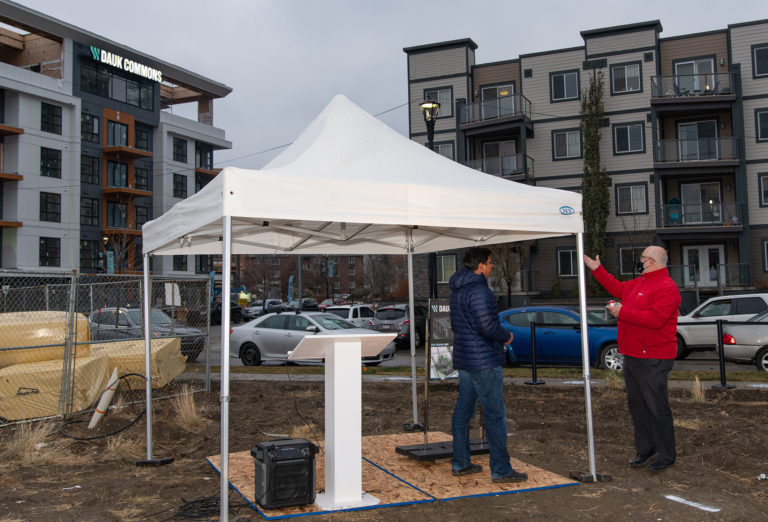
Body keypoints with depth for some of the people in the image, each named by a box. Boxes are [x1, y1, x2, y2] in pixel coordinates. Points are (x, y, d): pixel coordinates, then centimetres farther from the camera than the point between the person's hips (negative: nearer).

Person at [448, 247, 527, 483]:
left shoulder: (458, 290, 14)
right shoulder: (478, 289, -17)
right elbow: (487, 325, -24)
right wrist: (506, 337, -5)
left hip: (463, 358, 10)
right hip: (484, 361, -10)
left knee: (463, 411, 14)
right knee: (495, 415, -3)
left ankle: (460, 463, 22)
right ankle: (501, 470, 2)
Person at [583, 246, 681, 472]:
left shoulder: (667, 288, -15)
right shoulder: (639, 283, 16)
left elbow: (655, 319, -26)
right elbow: (618, 288, 32)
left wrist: (623, 313, -21)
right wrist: (597, 270, 31)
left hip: (653, 360, -10)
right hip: (632, 356, 10)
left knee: (657, 407, -3)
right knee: (637, 405, 15)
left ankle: (666, 455, 8)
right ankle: (644, 450, 26)